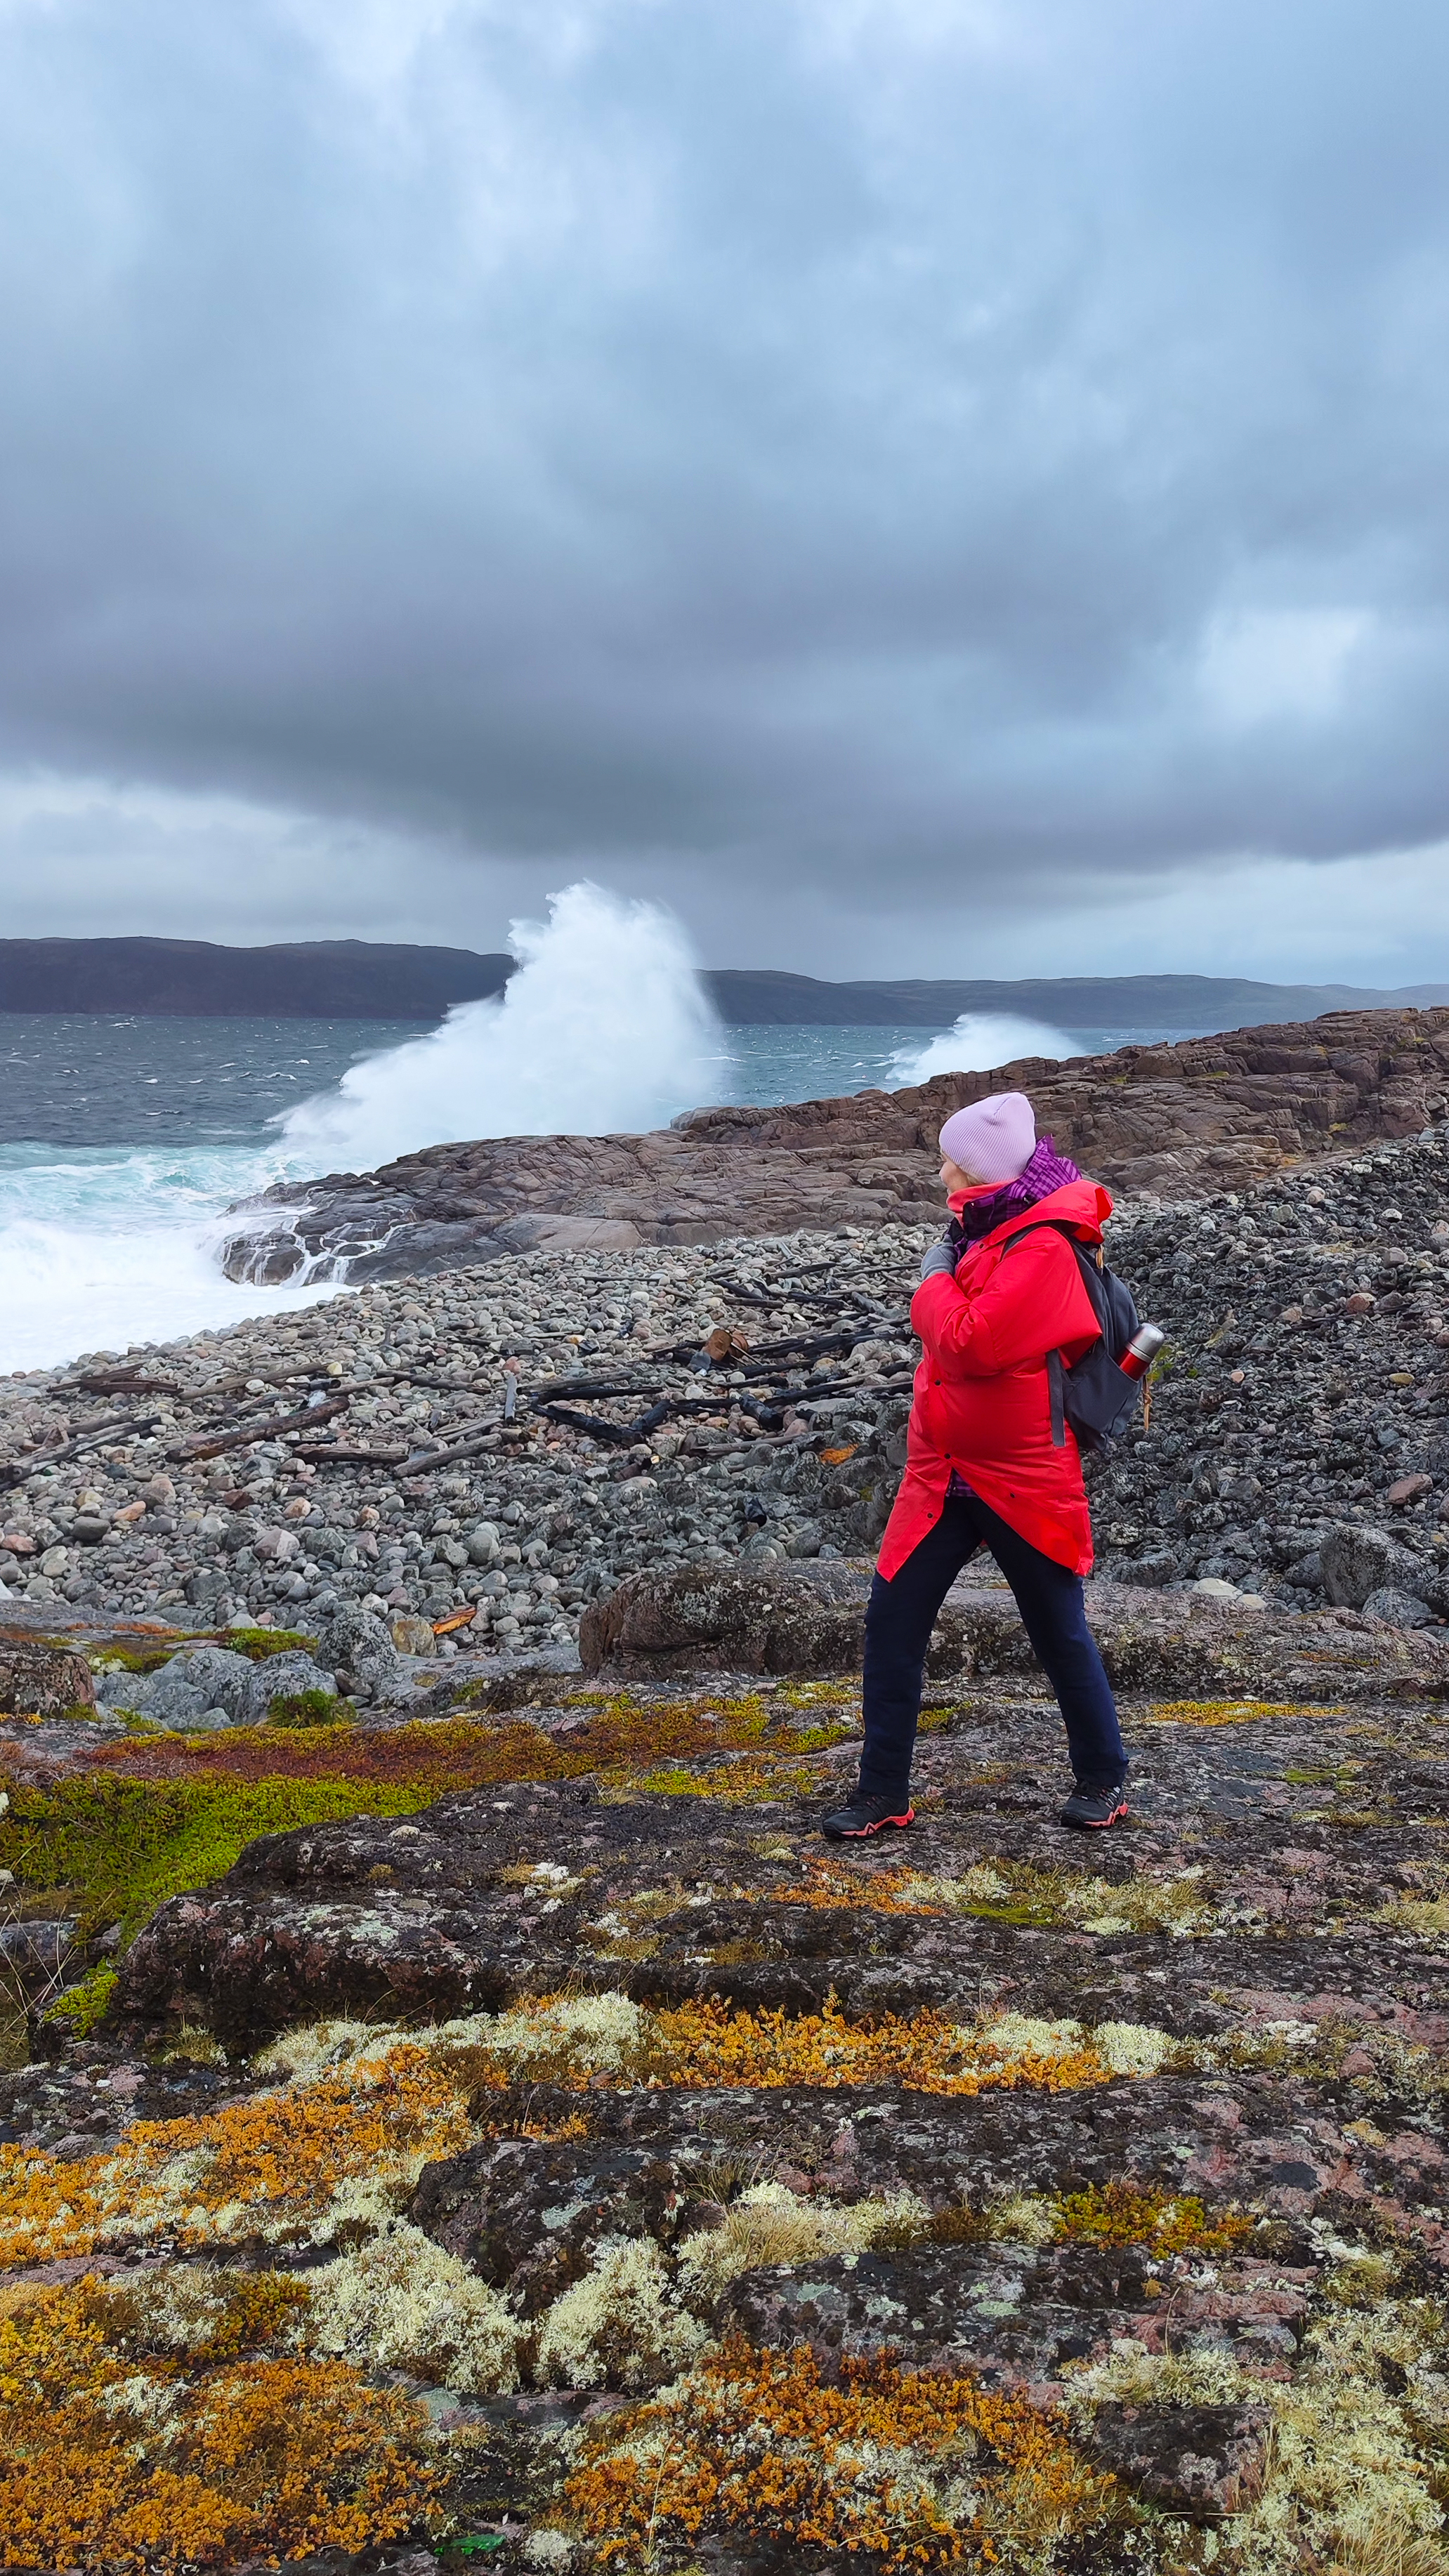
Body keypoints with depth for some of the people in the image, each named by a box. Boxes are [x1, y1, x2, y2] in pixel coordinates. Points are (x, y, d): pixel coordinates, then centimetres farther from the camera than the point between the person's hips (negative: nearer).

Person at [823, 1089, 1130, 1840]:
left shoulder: (1042, 1248, -18)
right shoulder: (986, 1234, 11)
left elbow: (973, 1343, -27)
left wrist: (935, 1281, -12)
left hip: (1023, 1484, -8)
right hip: (943, 1477, 8)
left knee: (1059, 1635, 8)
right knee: (892, 1622, 2)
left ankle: (1103, 1779, 29)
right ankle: (882, 1791, 12)